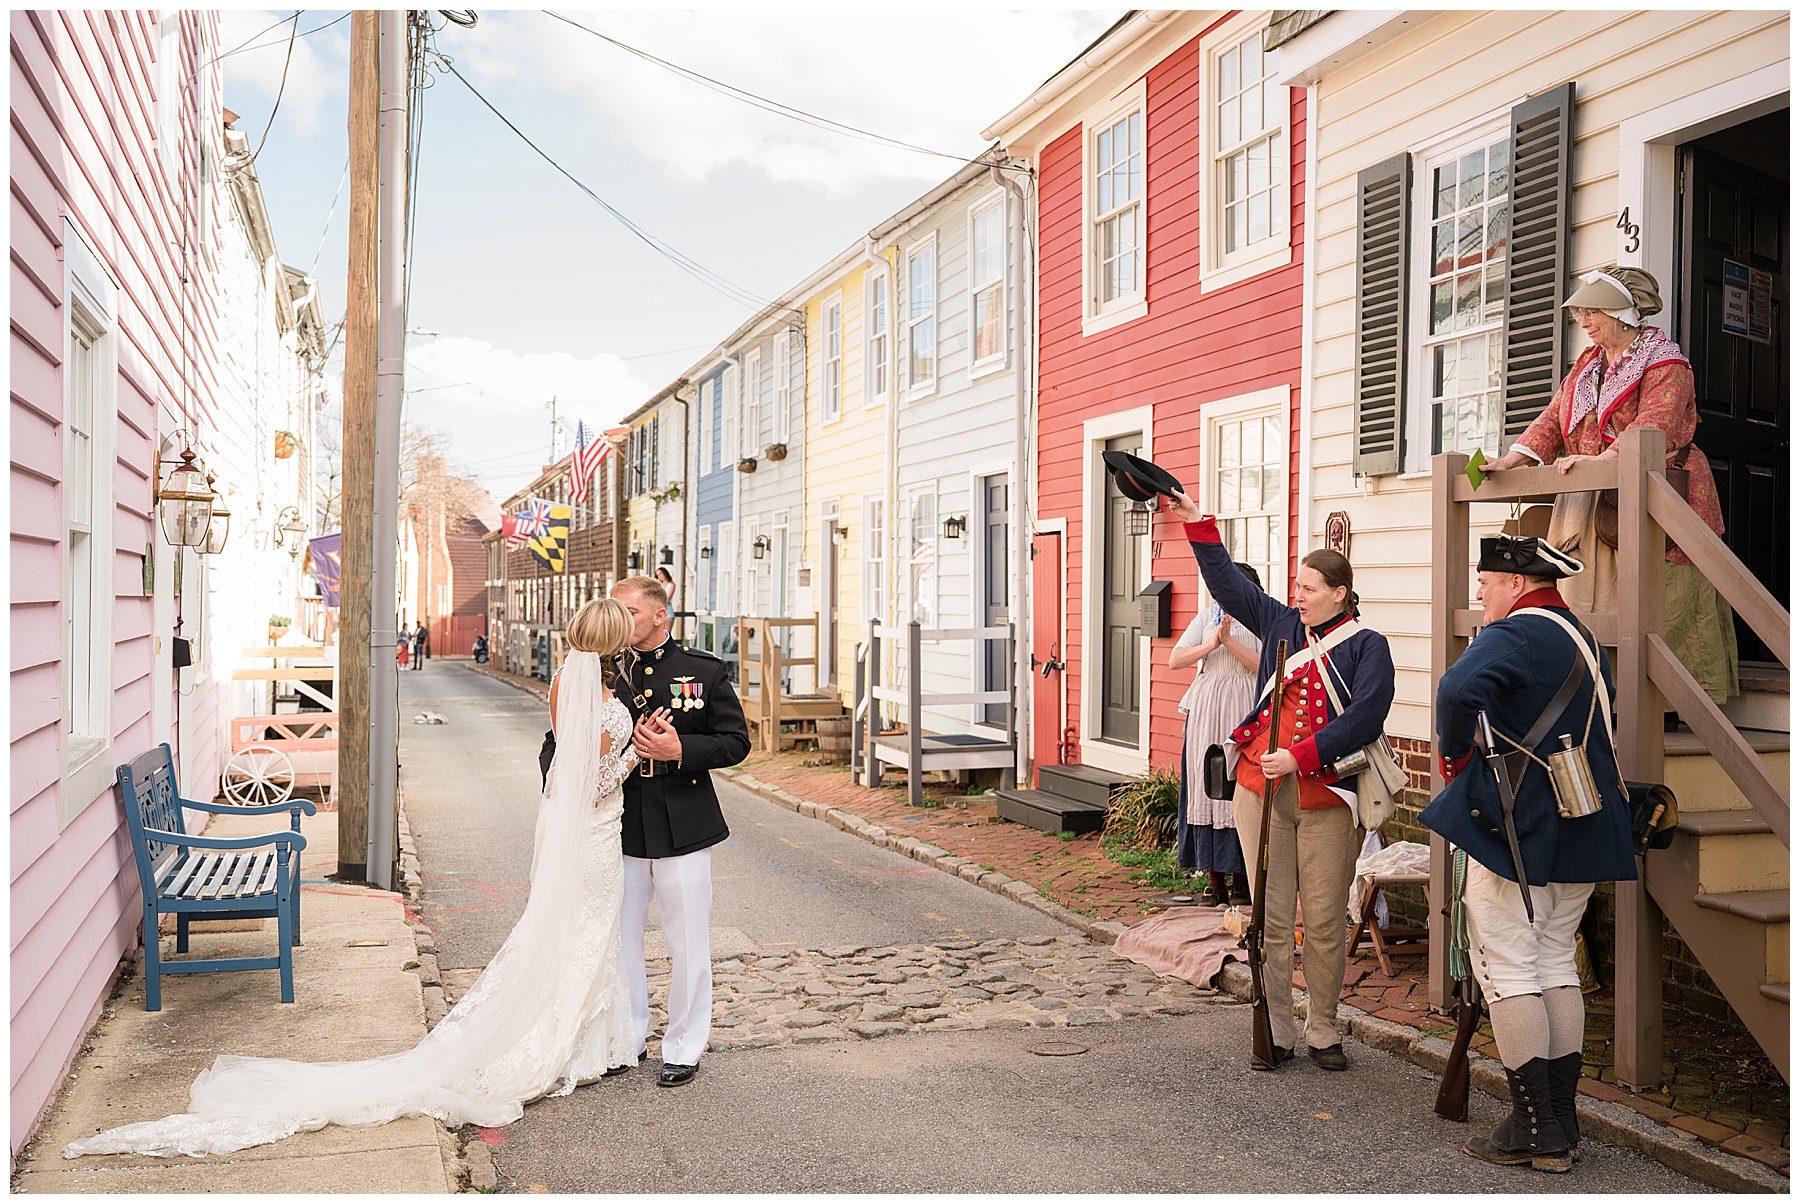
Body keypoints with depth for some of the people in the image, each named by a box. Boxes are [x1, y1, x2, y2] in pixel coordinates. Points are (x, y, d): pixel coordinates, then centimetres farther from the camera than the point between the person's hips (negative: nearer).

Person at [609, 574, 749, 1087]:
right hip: (621, 827, 3)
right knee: (619, 938, 12)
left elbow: (736, 741, -2)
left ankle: (683, 1048, 20)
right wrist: (629, 742, -13)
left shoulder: (704, 671, -2)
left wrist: (679, 750, -17)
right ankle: (626, 1038, 30)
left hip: (682, 828, -3)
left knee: (687, 943, 5)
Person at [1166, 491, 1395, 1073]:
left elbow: (1363, 717, -13)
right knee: (1269, 918, 4)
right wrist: (1197, 523, 12)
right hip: (1260, 788, 3)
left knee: (1325, 921, 2)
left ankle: (1323, 1032, 17)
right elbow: (1227, 582, 18)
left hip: (1325, 797, -3)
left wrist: (1300, 756, -21)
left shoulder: (1367, 647, -1)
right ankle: (1274, 1033, 12)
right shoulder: (1280, 623, 12)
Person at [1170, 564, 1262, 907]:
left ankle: (1241, 877, 2)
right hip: (1205, 711, 3)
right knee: (1206, 787, 1)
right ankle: (1214, 878, 7)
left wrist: (1229, 641, -15)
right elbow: (1175, 659, 3)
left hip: (1244, 712, -3)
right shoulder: (1206, 618, 14)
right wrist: (1212, 644, -10)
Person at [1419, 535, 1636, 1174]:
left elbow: (1460, 689, -34)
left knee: (1507, 966, -2)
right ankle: (1561, 1122, 18)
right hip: (1582, 830, 9)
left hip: (1517, 827, -9)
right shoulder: (1584, 643, 16)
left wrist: (1453, 751, -16)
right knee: (1555, 960, 14)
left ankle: (1535, 1128, 1)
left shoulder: (1513, 636, -14)